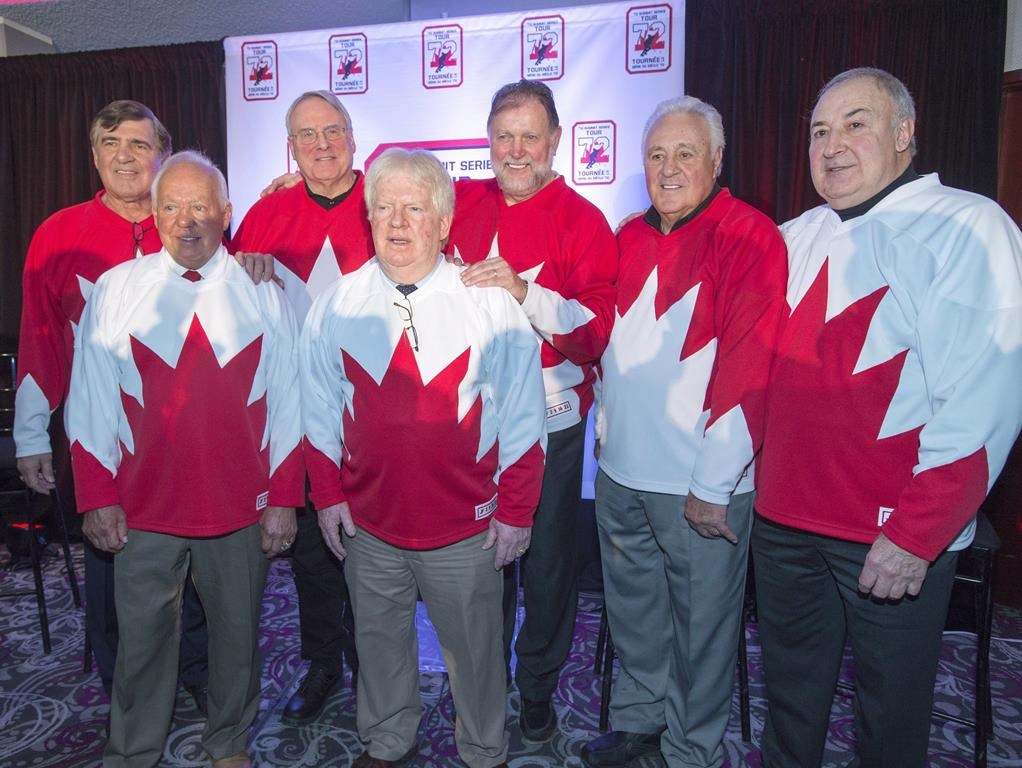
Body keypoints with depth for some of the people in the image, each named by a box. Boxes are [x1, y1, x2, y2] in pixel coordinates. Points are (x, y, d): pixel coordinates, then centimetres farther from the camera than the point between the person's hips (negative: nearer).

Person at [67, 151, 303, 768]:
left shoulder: (264, 293, -1)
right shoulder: (116, 289, 0)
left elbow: (288, 404, -1)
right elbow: (90, 404, 2)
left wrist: (284, 500, -3)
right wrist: (99, 498, -1)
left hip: (243, 509, 0)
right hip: (144, 509, 0)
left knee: (238, 634, 15)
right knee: (143, 638, 13)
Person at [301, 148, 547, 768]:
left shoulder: (491, 304, -9)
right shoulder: (335, 306, -2)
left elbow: (522, 416, -6)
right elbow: (319, 409, 7)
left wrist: (515, 509, -5)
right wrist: (328, 494, 5)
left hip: (467, 528, -2)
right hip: (368, 523, 3)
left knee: (474, 647, 15)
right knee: (380, 641, 21)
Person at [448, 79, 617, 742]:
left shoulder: (582, 221, -6)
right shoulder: (464, 203, 4)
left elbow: (597, 332, -15)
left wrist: (526, 292, -29)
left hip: (549, 420, -3)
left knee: (545, 560, 10)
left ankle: (538, 686, 35)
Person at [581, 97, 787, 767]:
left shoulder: (750, 238, -11)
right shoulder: (630, 239, 10)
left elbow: (751, 368, -17)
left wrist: (714, 484, -18)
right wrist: (606, 429, 14)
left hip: (699, 484, -6)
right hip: (620, 471, 7)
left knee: (701, 624, 10)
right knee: (632, 609, 21)